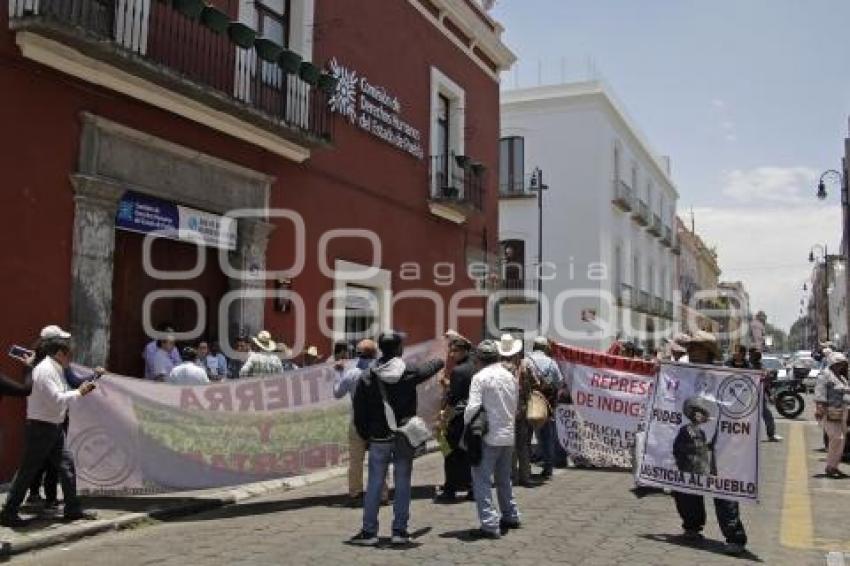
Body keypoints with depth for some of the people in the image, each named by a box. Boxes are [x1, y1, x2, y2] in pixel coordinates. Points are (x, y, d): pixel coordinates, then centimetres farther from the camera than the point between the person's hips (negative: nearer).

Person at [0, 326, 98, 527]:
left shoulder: (56, 369, 12)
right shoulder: (45, 370, -19)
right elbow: (56, 400, -25)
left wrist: (82, 390, 4)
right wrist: (78, 393, -15)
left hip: (54, 427, 9)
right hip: (40, 428, -9)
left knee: (66, 464, 9)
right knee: (27, 471, 0)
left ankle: (73, 509, 15)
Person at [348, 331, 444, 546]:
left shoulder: (367, 377, -6)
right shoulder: (410, 372, -4)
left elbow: (359, 413, -4)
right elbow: (431, 367, 18)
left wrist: (365, 435, 8)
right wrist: (441, 361, 41)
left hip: (379, 439, 0)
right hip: (405, 438, 1)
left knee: (374, 484, 5)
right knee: (402, 483, 7)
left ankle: (369, 531, 8)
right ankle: (400, 530, 11)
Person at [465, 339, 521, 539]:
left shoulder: (480, 377, -11)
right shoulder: (510, 376, 10)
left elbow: (473, 407, -18)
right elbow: (516, 408, 14)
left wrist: (466, 425, -2)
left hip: (490, 436, -7)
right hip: (509, 435, 7)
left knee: (482, 479, -2)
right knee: (504, 479, 22)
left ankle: (489, 524, -8)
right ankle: (510, 516, 32)